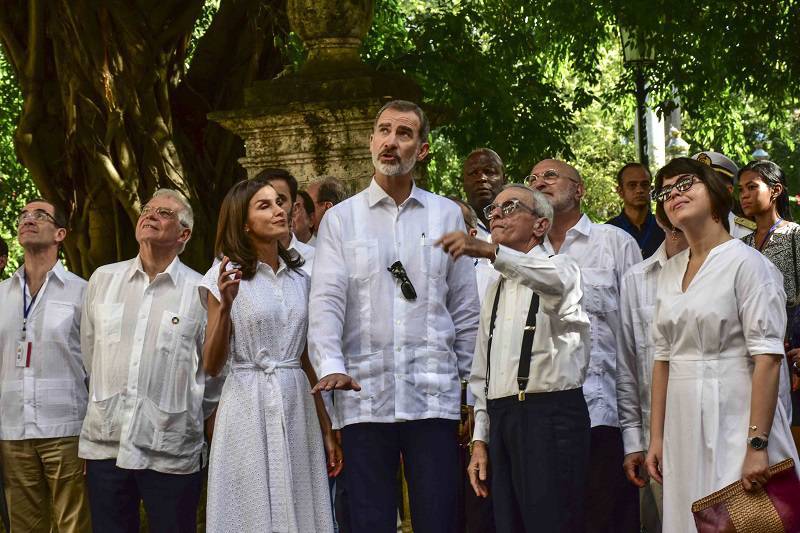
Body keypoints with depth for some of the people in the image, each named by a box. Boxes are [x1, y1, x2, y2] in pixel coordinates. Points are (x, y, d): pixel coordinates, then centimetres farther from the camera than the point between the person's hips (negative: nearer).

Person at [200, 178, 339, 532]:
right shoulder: (226, 275, -3)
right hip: (249, 407, -4)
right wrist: (225, 306, -20)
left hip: (298, 406, 4)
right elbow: (211, 366, -6)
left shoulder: (299, 277, 10)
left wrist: (327, 429, 14)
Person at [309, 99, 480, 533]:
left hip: (434, 398, 0)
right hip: (364, 398, 0)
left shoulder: (446, 215, 10)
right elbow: (326, 301, -3)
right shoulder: (340, 219, 8)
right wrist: (331, 367, -19)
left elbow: (465, 309, 12)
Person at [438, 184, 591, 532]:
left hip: (550, 415, -7)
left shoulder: (559, 268, 1)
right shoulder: (497, 289, 23)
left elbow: (555, 281, -27)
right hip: (501, 418, 7)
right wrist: (480, 439, 15)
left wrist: (490, 251, -43)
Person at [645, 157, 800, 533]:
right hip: (683, 424, 6)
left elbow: (767, 357, -14)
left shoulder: (745, 262, -8)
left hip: (734, 418, -6)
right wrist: (656, 438, 11)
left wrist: (757, 444, -20)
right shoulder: (670, 272, 13)